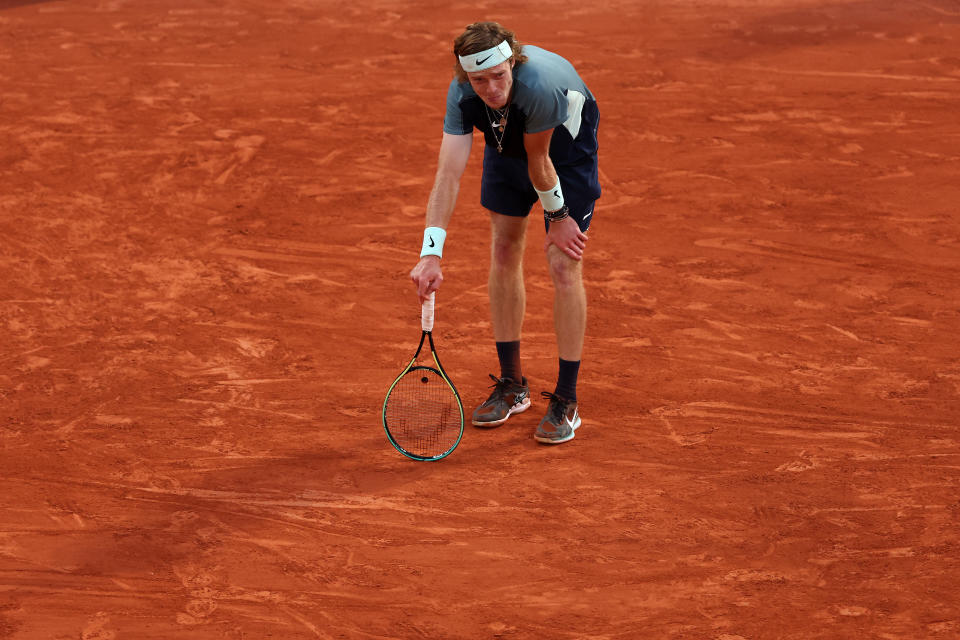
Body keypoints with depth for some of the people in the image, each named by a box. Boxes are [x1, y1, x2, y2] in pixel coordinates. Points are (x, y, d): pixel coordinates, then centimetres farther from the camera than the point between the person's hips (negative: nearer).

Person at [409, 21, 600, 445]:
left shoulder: (541, 85, -43)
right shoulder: (462, 95, -29)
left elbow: (539, 162, -27)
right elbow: (448, 175, -32)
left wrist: (558, 217, -12)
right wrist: (431, 254, -39)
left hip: (567, 147, -5)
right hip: (507, 145, 5)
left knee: (564, 266, -11)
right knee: (504, 255, 4)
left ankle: (566, 401, -2)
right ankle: (512, 385, 19)